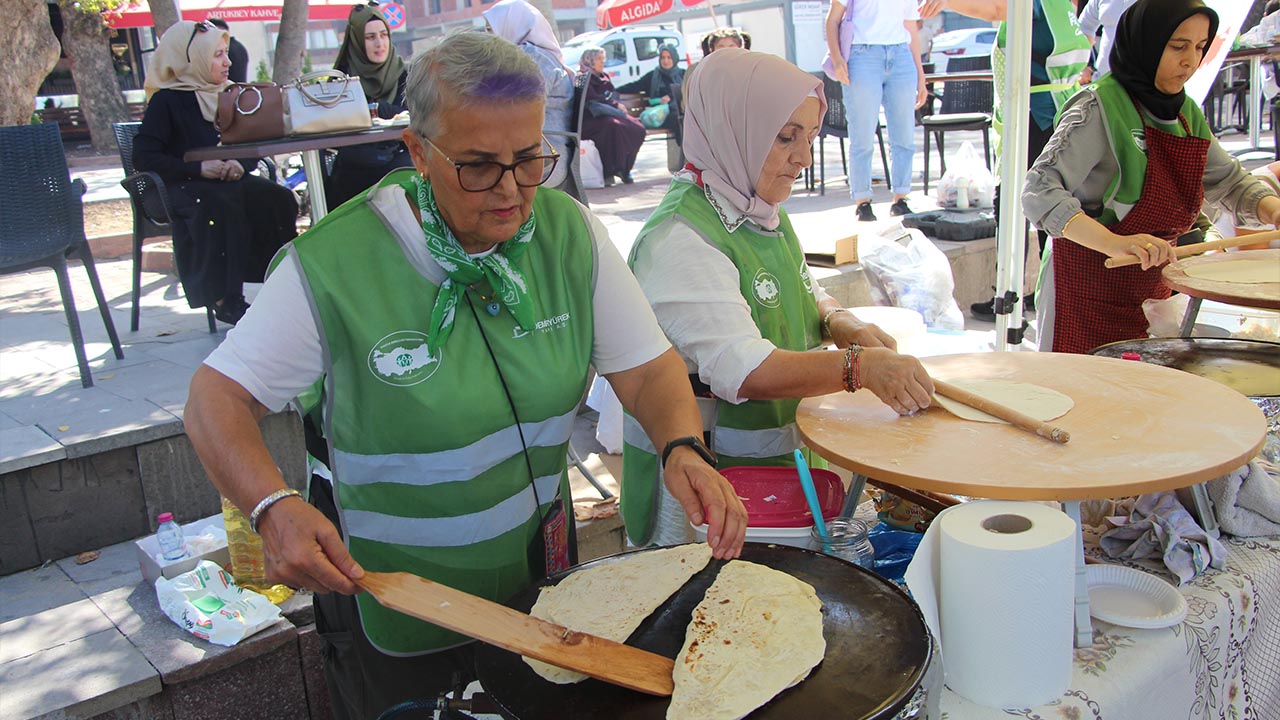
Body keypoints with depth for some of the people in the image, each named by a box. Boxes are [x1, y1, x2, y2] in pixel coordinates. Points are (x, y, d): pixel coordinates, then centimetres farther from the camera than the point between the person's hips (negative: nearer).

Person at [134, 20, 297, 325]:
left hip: (230, 182, 5)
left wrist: (241, 164, -9)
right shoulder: (166, 101, -1)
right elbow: (144, 157, -9)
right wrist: (198, 169, -20)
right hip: (186, 187, -5)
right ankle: (224, 299, -32)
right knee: (220, 209, -38)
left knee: (279, 199, -24)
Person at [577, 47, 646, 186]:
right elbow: (593, 99, -11)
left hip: (610, 114, 7)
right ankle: (609, 171, -35)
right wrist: (616, 105, -9)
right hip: (590, 119, -7)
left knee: (638, 128, -20)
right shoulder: (583, 77, -1)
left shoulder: (604, 76, 24)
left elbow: (614, 94, 18)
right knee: (614, 126, -39)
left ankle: (624, 169, -14)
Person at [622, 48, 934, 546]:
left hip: (778, 460, 8)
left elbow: (801, 297, 20)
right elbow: (741, 369, -31)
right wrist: (860, 366, -37)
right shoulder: (679, 238, -22)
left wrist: (840, 323, -2)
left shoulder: (764, 213, 7)